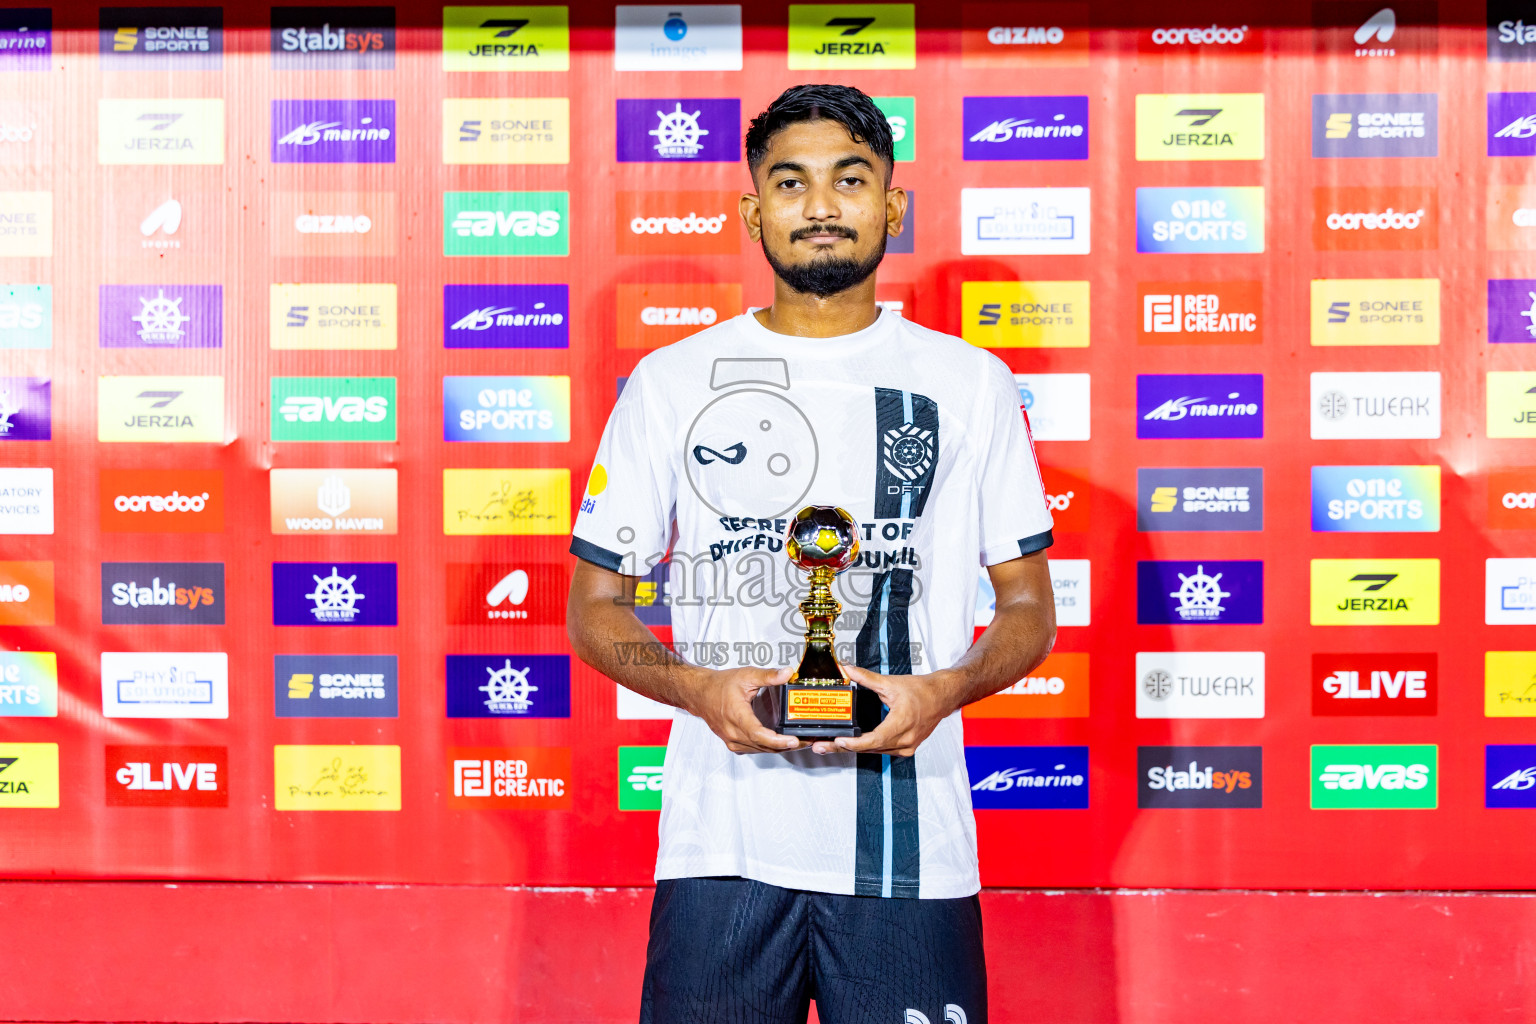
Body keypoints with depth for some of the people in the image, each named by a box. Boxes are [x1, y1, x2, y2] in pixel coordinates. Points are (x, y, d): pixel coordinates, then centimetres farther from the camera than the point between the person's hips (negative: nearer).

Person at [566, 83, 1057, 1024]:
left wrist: (944, 690, -10)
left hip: (910, 843, 0)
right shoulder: (671, 382, 6)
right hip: (722, 840, 0)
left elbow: (1030, 606, 10)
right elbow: (595, 605, 8)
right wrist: (700, 687, -10)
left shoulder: (970, 384, 7)